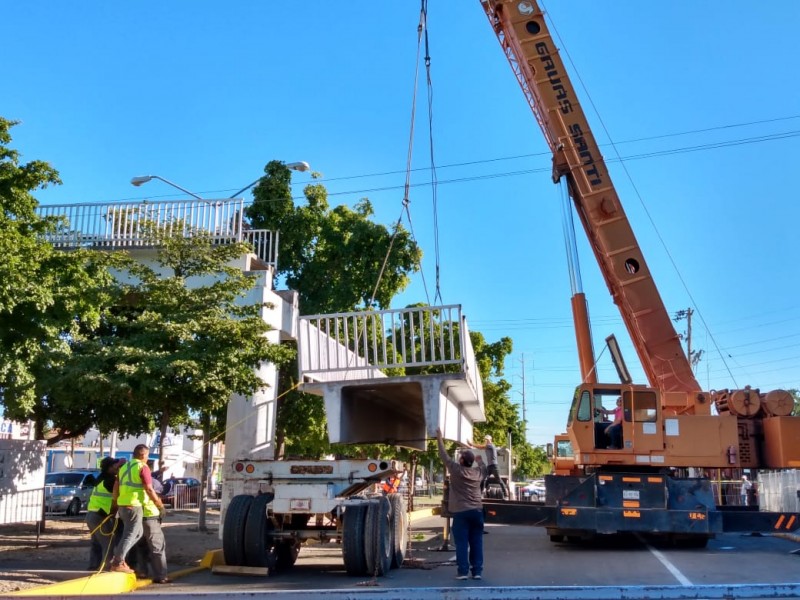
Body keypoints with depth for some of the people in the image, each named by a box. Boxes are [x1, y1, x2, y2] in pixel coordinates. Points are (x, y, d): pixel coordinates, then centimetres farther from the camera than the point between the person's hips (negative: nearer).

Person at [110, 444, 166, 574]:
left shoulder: (124, 467, 16)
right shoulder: (143, 467, -9)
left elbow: (116, 487, 16)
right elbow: (149, 490, -13)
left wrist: (116, 503, 23)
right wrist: (160, 505, -4)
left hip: (122, 505, 8)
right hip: (133, 506, -8)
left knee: (138, 532, 20)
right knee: (130, 535, -2)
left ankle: (118, 557, 15)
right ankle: (118, 563, -3)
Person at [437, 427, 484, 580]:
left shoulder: (456, 470, -7)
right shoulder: (478, 473, 5)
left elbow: (444, 456, 2)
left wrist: (439, 438, 11)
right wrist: (470, 451, 37)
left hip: (461, 511, -4)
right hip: (477, 510, 4)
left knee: (461, 543, 0)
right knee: (476, 542, 6)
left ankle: (463, 571, -2)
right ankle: (477, 571, 7)